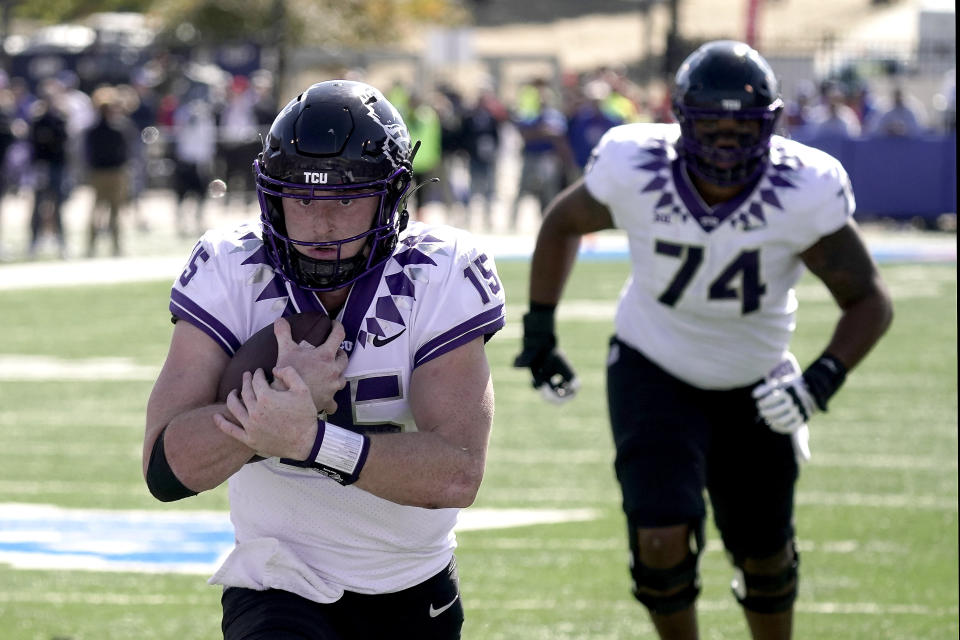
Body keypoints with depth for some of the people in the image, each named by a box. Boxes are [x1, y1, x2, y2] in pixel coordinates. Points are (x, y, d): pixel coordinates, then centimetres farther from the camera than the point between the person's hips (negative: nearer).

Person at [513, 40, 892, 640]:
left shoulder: (803, 194, -25)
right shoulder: (634, 172, -23)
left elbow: (870, 302, -15)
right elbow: (564, 223, 0)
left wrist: (820, 383, -30)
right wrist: (539, 331, 1)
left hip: (754, 385, 1)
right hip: (653, 369, -1)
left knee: (765, 561, 13)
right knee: (662, 541, -18)